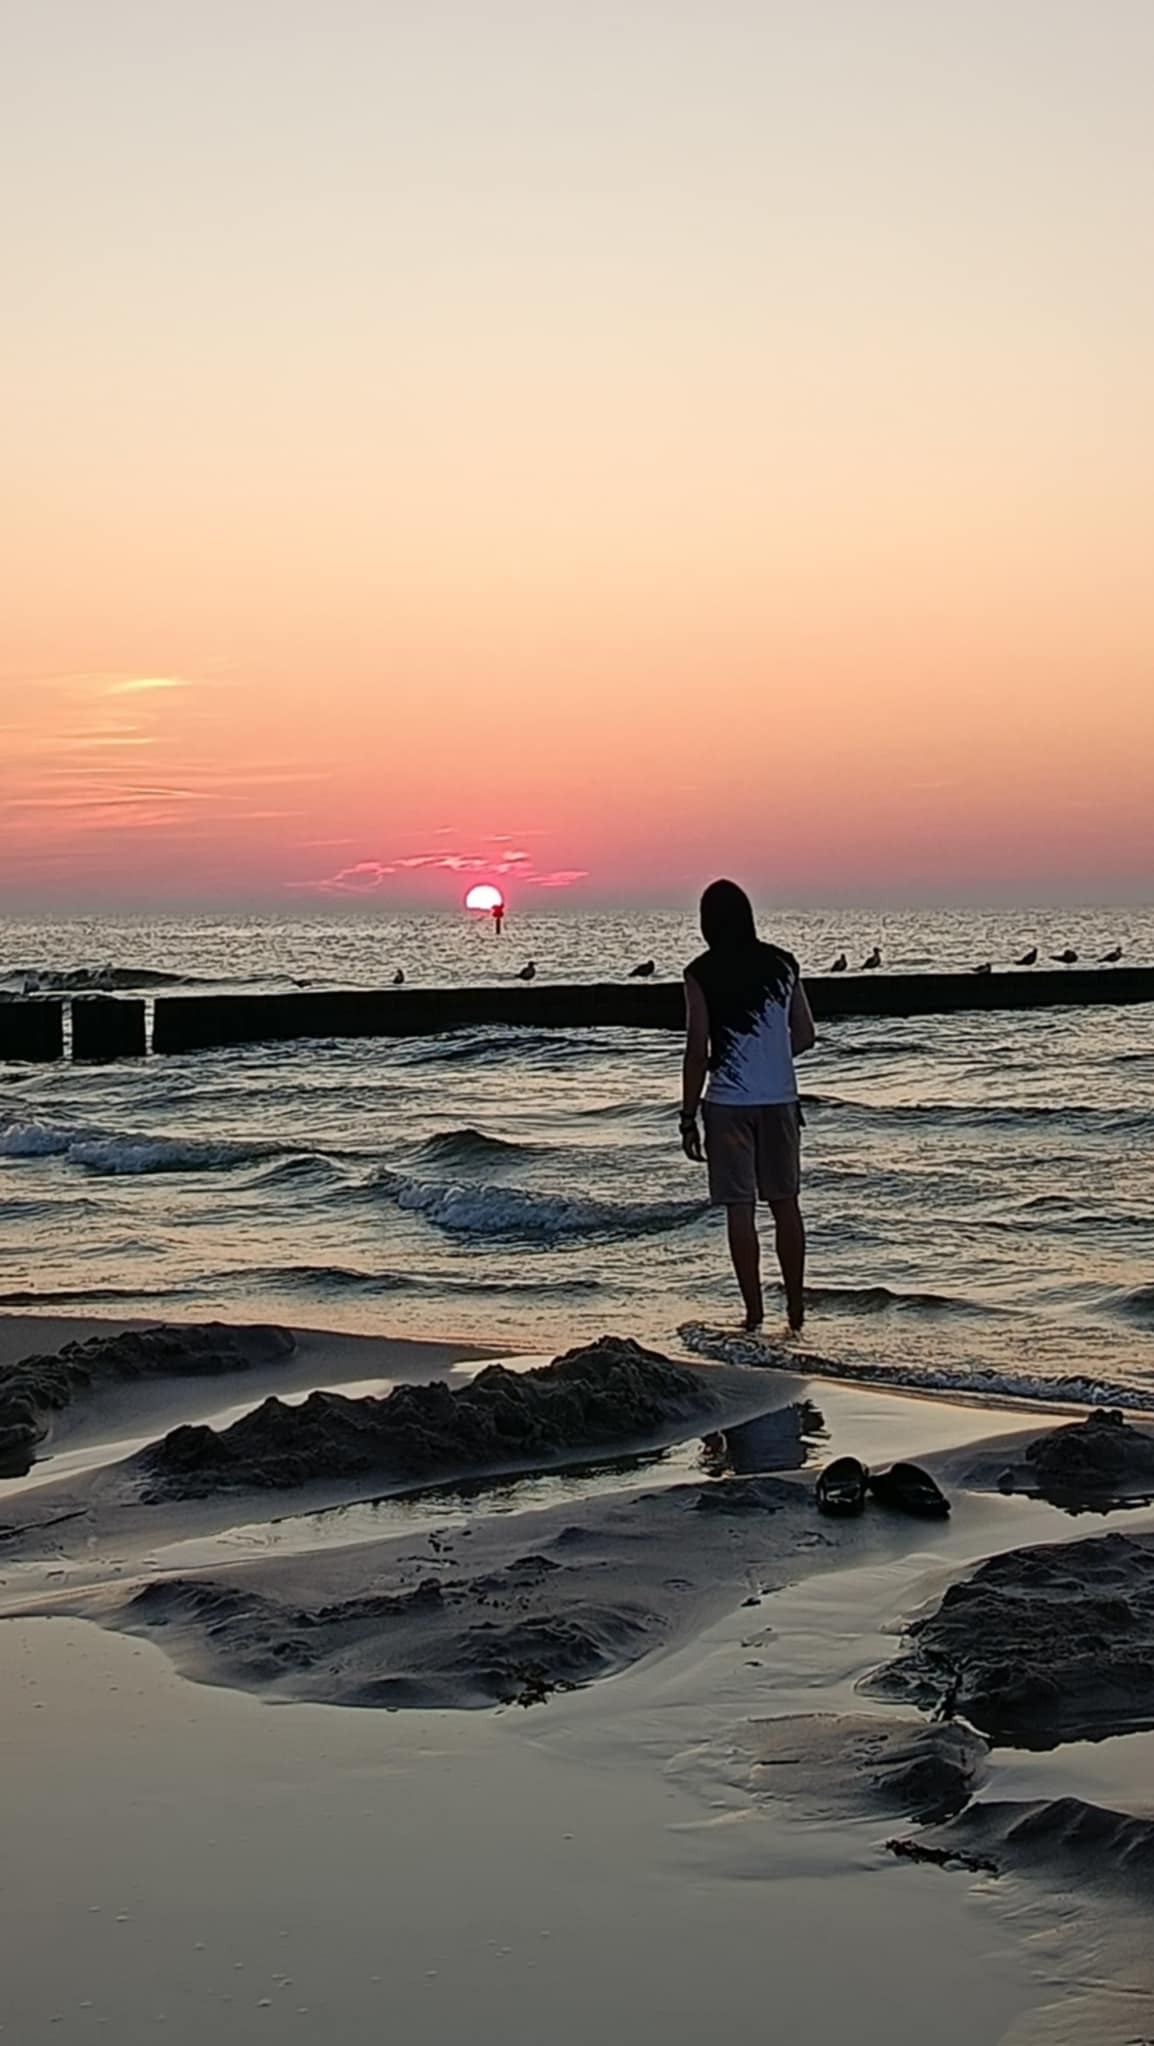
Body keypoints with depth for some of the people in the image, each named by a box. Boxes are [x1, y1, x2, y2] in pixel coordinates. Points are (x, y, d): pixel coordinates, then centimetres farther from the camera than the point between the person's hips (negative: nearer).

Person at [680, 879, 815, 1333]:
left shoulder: (702, 974, -9)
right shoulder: (782, 964, 3)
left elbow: (698, 1051, -10)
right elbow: (805, 1035, 8)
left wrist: (688, 1117, -5)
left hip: (728, 1103, -4)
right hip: (780, 1099, 4)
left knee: (740, 1208, 1)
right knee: (785, 1203, 13)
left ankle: (754, 1313, 1)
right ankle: (796, 1308, 17)